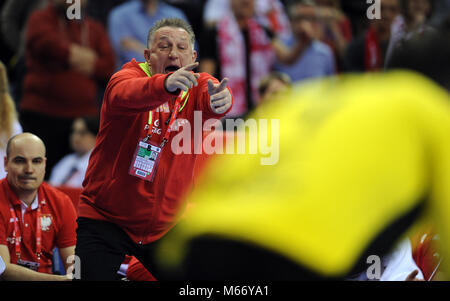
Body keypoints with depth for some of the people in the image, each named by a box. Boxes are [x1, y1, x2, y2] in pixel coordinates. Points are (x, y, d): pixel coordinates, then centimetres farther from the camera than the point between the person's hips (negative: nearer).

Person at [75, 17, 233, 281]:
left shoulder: (198, 87, 0)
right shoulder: (131, 74, -9)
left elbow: (209, 104, -25)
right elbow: (125, 94, -35)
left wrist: (220, 99, -51)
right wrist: (165, 84, -56)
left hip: (165, 227, 3)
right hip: (105, 220, -3)